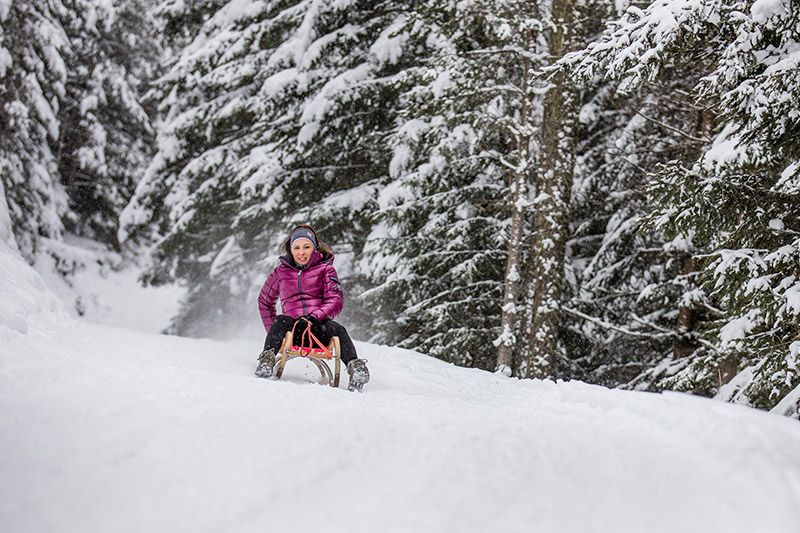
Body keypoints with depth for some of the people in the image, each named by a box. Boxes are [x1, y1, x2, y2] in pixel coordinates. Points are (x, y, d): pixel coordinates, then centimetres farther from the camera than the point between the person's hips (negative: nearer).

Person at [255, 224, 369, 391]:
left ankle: (355, 366, -52)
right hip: (293, 332, 1)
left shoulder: (325, 269, 11)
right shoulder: (281, 272, 17)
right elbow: (265, 301, 30)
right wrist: (272, 329, 16)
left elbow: (336, 301, -2)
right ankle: (267, 360, -47)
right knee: (281, 321, -34)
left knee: (336, 329, -35)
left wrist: (314, 317, -20)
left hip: (318, 327, -1)